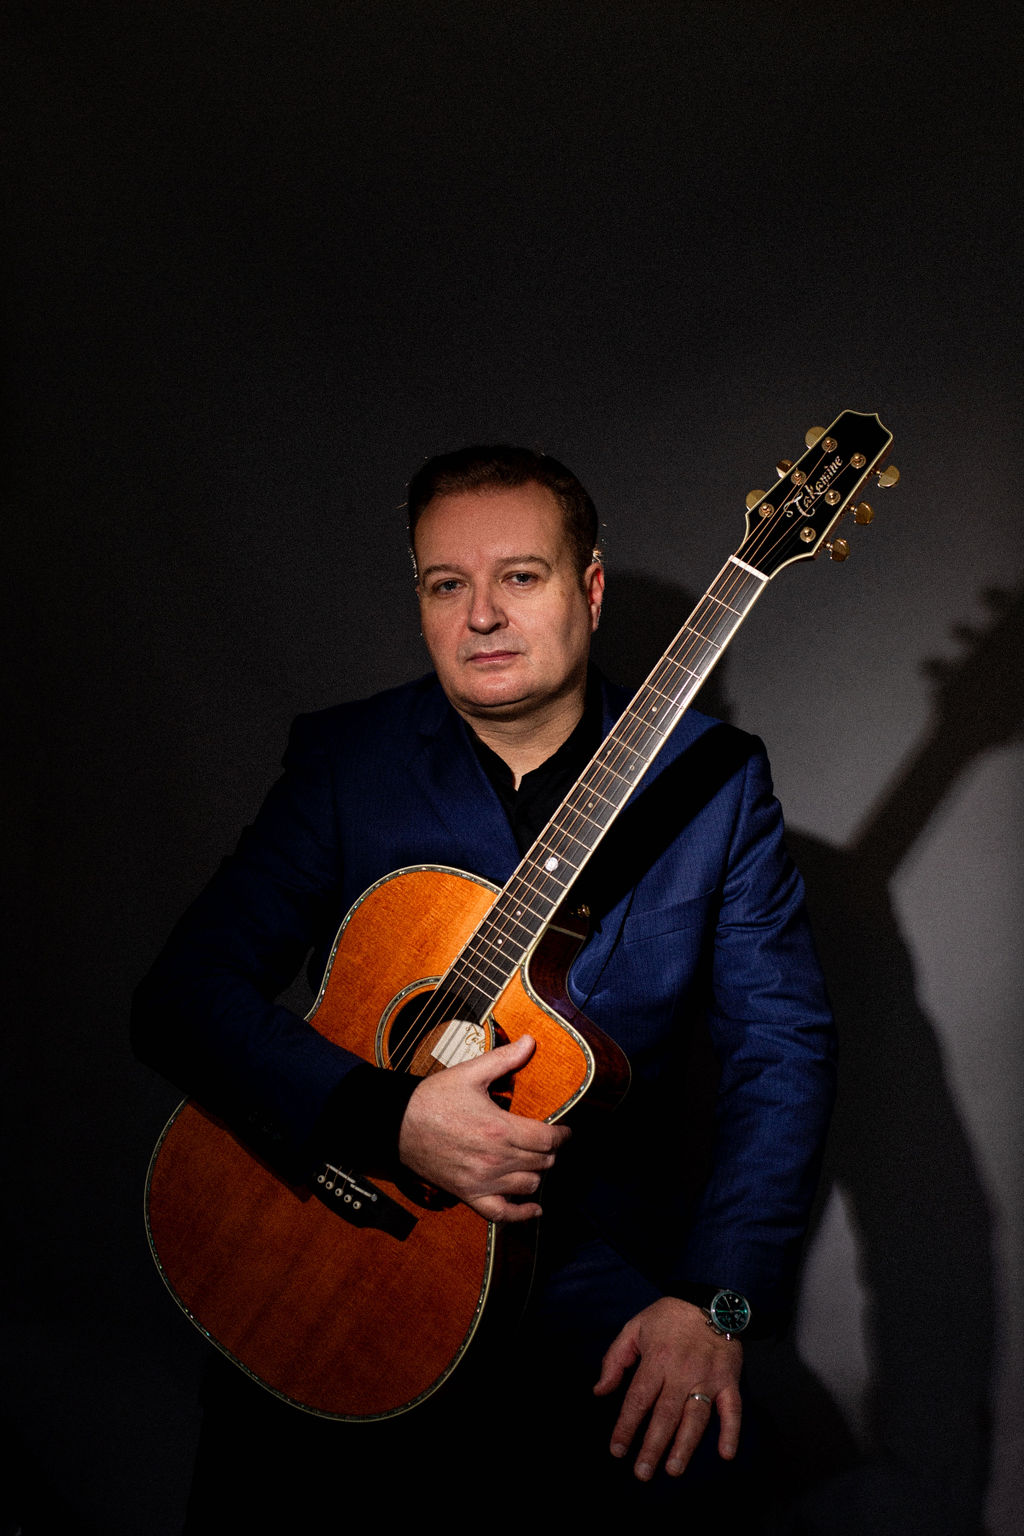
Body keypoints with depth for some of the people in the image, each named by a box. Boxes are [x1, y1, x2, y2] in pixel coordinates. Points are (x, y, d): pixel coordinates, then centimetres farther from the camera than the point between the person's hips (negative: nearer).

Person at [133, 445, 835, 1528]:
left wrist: (716, 1300, -16)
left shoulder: (713, 781, -4)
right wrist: (388, 1120, -24)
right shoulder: (343, 760, -4)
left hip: (607, 1238, 0)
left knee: (679, 1449, -23)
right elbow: (184, 993, -9)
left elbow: (784, 1046, -5)